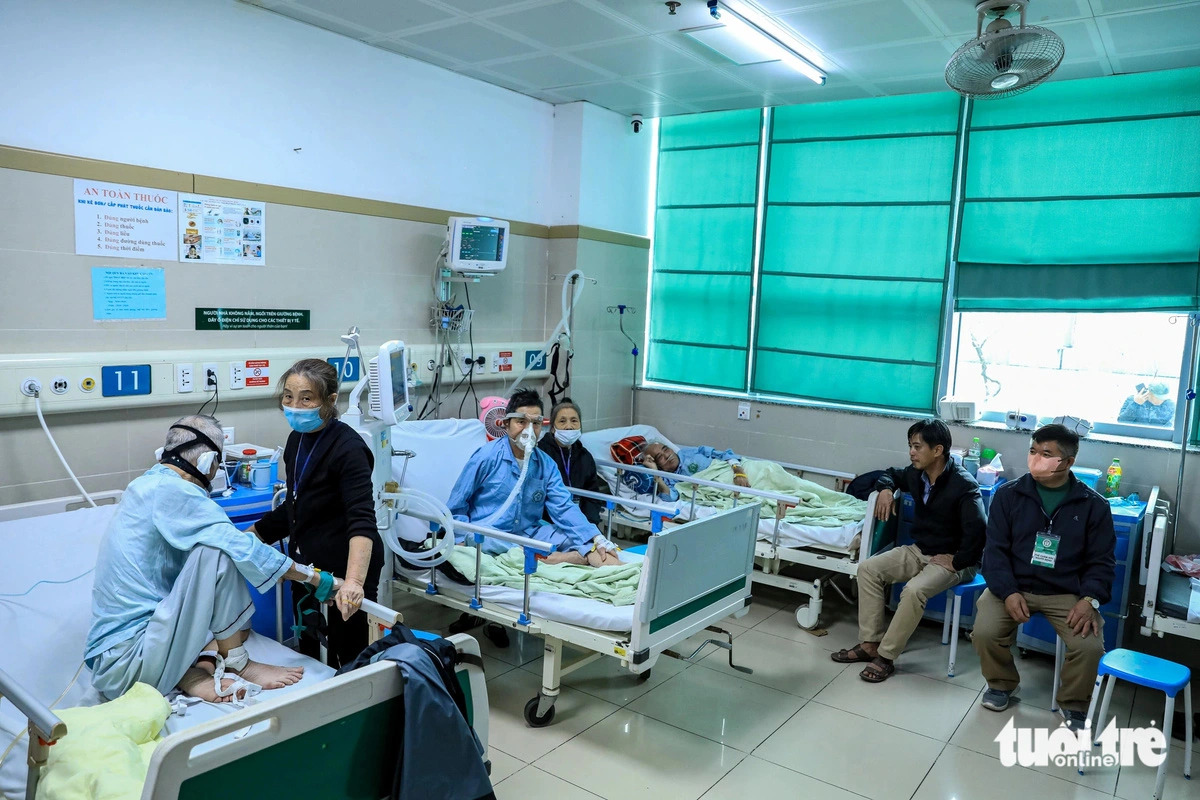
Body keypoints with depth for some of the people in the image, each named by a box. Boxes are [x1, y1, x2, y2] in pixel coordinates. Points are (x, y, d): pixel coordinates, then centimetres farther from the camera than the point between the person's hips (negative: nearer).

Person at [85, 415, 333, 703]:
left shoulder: (145, 485, 12)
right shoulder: (172, 490, -17)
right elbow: (242, 549, -19)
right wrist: (316, 578, -10)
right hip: (128, 665, -10)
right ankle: (239, 666, -6)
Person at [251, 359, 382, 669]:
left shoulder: (347, 448, -19)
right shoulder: (297, 440, 6)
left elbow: (361, 520, -32)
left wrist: (354, 581, -45)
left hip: (344, 574, -8)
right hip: (306, 568, 8)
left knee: (346, 663, -1)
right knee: (308, 658, 17)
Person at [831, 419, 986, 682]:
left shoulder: (963, 485, -23)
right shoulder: (916, 474, 0)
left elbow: (978, 530, -33)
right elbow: (892, 473, 23)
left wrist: (957, 562, -26)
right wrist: (886, 489, 1)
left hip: (952, 560, -8)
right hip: (918, 550, 8)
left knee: (914, 590, -34)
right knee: (868, 568, -10)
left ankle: (886, 657, -18)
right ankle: (870, 643, -6)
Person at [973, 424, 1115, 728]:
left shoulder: (1093, 505, -1)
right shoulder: (1009, 494, -2)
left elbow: (1101, 561, 2)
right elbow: (995, 549, -3)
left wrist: (1090, 600, -16)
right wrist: (1008, 592, -18)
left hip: (1067, 593, 0)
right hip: (1013, 586, 0)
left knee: (1090, 646, -23)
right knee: (984, 632, -22)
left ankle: (1073, 703, 10)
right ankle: (1002, 683, 12)